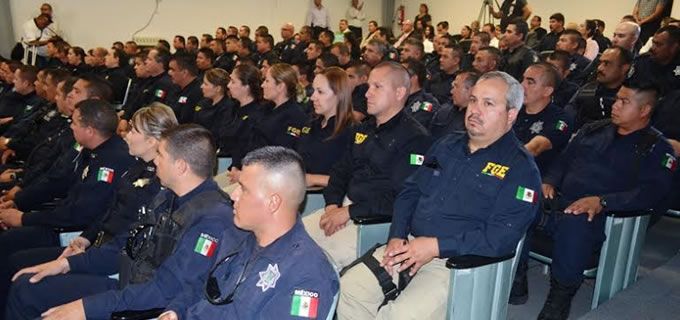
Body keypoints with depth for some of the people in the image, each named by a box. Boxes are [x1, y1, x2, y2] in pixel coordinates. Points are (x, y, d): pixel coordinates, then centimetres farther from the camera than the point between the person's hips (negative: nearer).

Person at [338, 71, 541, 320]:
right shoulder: (447, 145, 15)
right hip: (409, 248, 6)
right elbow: (409, 192, 14)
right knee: (349, 289, -8)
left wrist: (436, 246, -20)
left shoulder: (520, 168, -6)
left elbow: (501, 236, -16)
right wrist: (397, 238, -2)